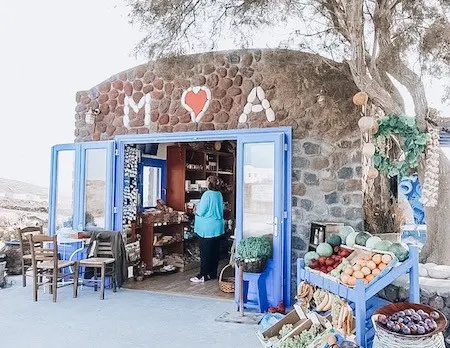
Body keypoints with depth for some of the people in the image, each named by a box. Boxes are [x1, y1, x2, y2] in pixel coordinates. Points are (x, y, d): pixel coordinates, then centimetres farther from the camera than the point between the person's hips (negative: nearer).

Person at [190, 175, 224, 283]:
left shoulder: (207, 194, -17)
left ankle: (203, 276, 4)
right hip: (218, 228, 8)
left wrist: (196, 209, 6)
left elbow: (200, 212, -17)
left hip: (207, 229, -8)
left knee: (205, 253, -1)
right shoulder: (219, 194, 6)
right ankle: (213, 273, 21)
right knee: (215, 252, 12)